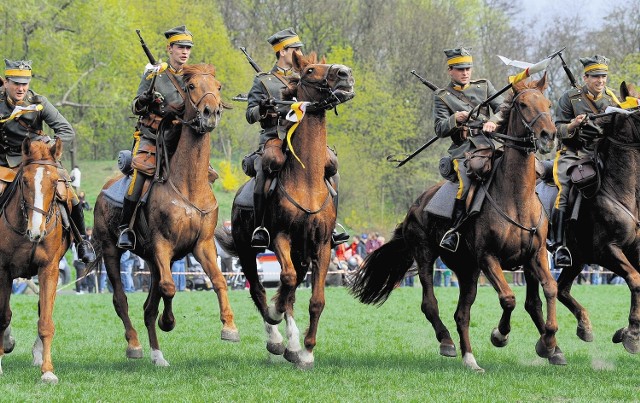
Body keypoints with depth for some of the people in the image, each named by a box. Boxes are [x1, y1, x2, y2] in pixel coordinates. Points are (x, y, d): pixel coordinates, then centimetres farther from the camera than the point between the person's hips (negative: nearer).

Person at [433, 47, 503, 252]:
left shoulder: (484, 86, 19)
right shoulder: (442, 96, 13)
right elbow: (439, 129, 5)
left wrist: (493, 121, -13)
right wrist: (454, 120, -16)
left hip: (488, 142, 2)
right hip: (463, 149, -2)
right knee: (465, 184, -28)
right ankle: (455, 230, -18)